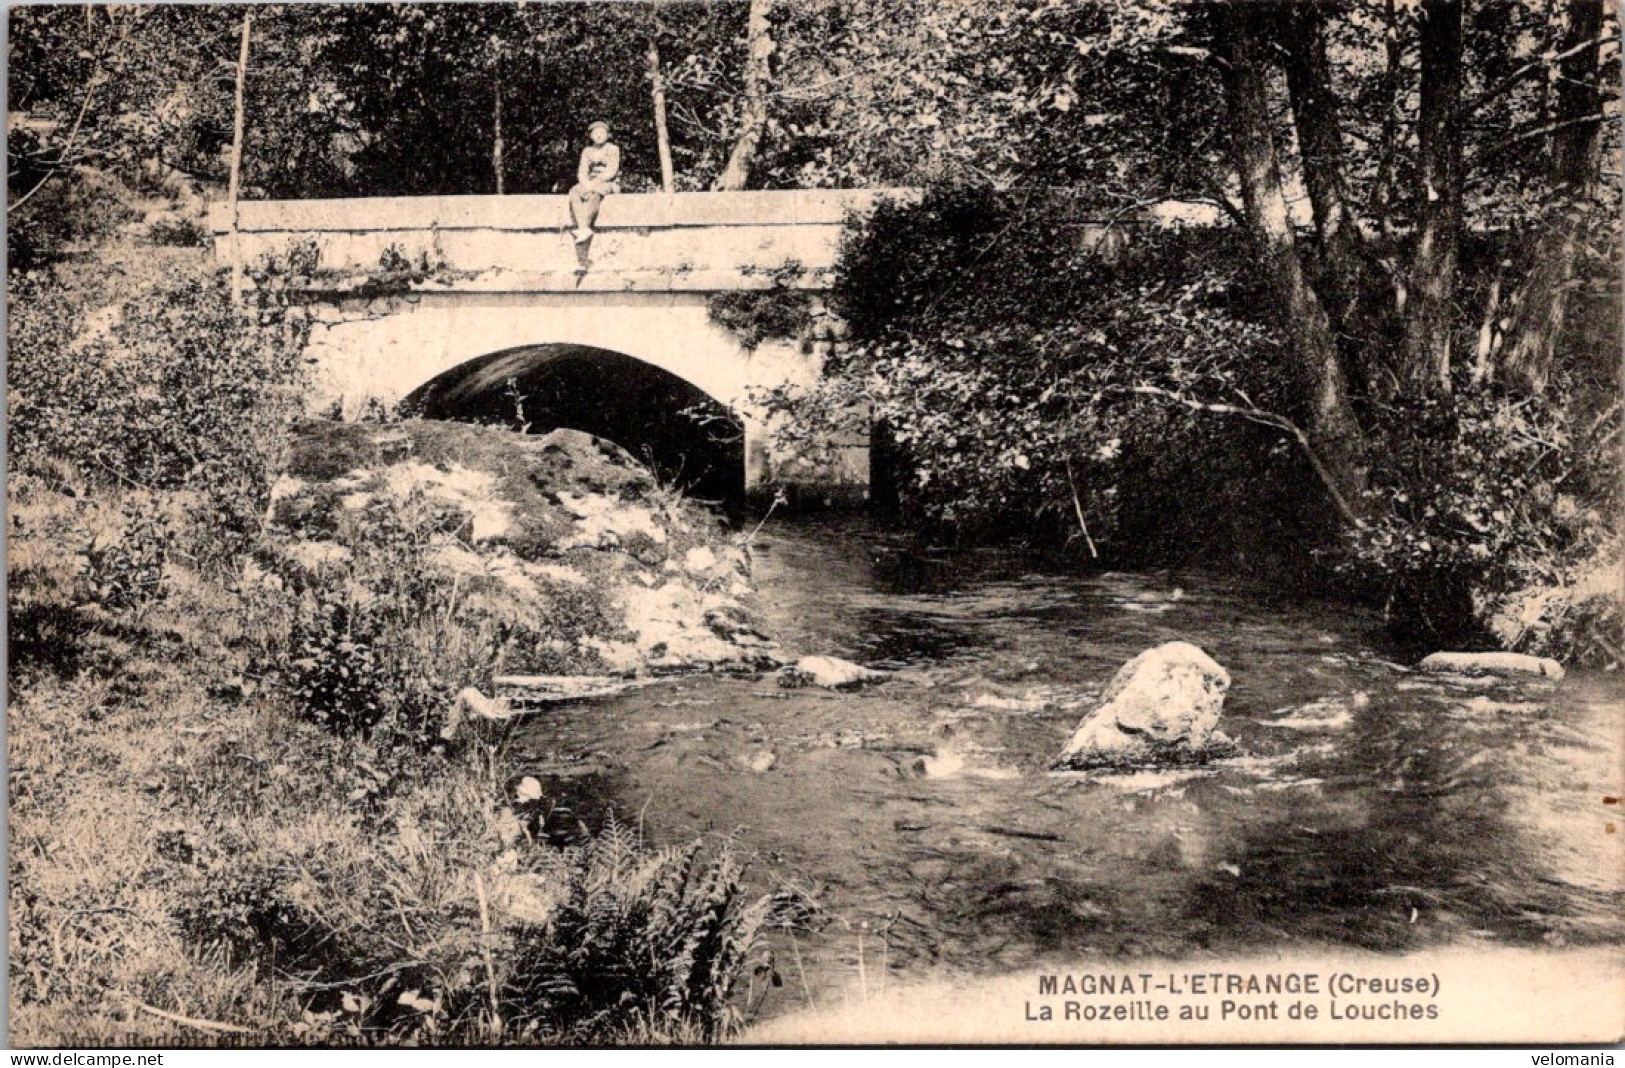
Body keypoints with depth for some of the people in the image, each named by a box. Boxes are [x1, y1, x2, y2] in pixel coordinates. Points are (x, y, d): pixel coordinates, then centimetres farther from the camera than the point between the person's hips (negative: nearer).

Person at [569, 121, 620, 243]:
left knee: (595, 193, -38)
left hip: (608, 183, -4)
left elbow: (611, 171, -11)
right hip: (591, 183, 4)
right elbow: (582, 173, 4)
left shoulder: (612, 149, -1)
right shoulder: (587, 151, 12)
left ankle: (584, 227, -41)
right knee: (574, 193, -27)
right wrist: (587, 184, -18)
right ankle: (583, 228, -40)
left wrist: (593, 184, -19)